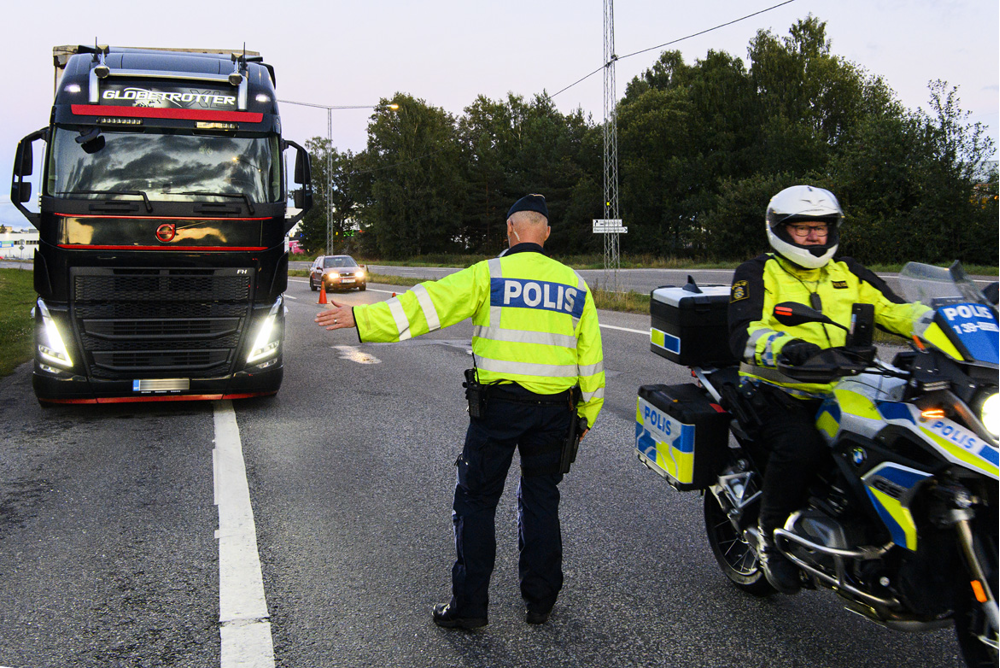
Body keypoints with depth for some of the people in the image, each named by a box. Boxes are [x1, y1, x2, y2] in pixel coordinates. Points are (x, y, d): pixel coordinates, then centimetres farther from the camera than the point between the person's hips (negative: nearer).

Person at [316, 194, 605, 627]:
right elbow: (591, 355, 10)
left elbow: (427, 304, -13)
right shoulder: (574, 284, 7)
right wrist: (587, 413, 19)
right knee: (541, 500, 16)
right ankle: (540, 600, 24)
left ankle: (469, 605, 11)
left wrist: (363, 319, -10)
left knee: (476, 501, 7)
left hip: (499, 404, -4)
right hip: (555, 407, 4)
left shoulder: (488, 275, -6)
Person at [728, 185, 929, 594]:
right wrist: (788, 348, -36)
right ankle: (772, 533, -8)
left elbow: (894, 310, 10)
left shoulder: (847, 273, 18)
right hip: (776, 392, -5)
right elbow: (744, 336, -15)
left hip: (838, 392, 5)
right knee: (801, 447, -34)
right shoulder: (758, 274, 1)